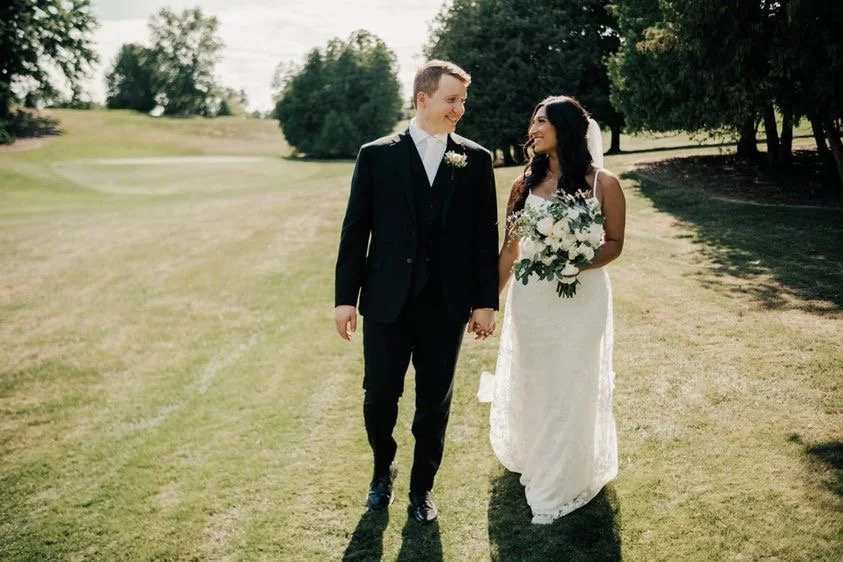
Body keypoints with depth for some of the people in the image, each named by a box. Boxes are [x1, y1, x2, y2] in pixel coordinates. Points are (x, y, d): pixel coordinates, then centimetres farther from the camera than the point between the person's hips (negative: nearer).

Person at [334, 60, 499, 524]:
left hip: (447, 305, 1)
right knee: (379, 398, 9)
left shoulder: (476, 160, 2)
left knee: (434, 404, 11)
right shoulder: (376, 155, -1)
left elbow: (485, 235, 2)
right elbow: (355, 230, 0)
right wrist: (345, 297, -2)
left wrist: (486, 301, 0)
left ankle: (422, 488, 31)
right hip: (387, 300, 0)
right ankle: (383, 470, 37)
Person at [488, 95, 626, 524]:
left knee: (571, 387, 7)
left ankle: (563, 481, 27)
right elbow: (509, 248, 4)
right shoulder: (525, 183, 1)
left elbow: (615, 243, -1)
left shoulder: (602, 183, -7)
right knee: (529, 383, 15)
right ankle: (531, 461, 40)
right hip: (530, 297, 3)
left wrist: (582, 262, -21)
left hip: (581, 297, -2)